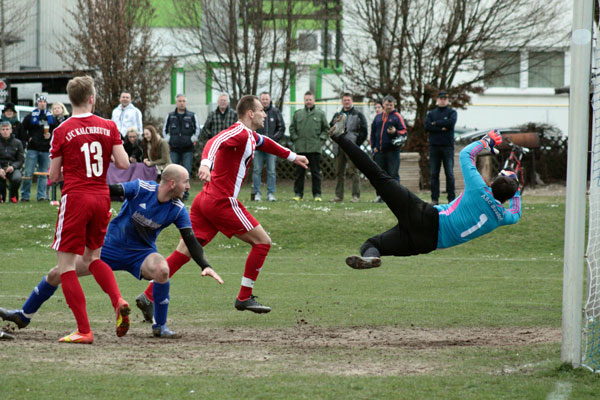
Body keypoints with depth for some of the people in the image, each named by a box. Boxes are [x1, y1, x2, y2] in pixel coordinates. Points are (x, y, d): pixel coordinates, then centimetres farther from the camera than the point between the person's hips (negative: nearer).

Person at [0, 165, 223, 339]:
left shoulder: (178, 210, -12)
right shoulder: (142, 189, -19)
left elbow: (191, 241, -11)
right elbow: (114, 190, -23)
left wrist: (205, 266, -23)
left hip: (141, 253, 0)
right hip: (110, 246, 0)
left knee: (162, 270, -36)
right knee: (56, 274, -1)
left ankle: (160, 326, -15)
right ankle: (24, 315, 22)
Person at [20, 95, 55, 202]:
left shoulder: (51, 118, 11)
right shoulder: (30, 117, 6)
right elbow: (22, 129, 9)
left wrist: (50, 136, -4)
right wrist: (27, 138, -2)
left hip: (46, 150, 2)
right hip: (32, 149, -2)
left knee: (44, 174, 3)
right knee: (28, 173, -5)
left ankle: (41, 195, 8)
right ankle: (25, 195, 1)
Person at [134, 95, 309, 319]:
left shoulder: (250, 136, 20)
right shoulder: (238, 133, -10)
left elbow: (265, 143, 43)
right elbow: (215, 143, -30)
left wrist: (292, 157, 55)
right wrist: (205, 163, -50)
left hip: (206, 200, 9)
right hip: (222, 202, -9)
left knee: (183, 253, 4)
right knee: (262, 242, 2)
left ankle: (148, 297, -3)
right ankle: (244, 298, 6)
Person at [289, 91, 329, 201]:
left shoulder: (320, 114, 7)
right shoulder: (298, 114, 11)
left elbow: (326, 128, 11)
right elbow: (292, 128, 15)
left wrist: (321, 139, -1)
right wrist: (295, 138, 2)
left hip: (315, 148, -1)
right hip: (300, 148, 1)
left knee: (316, 172, 0)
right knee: (299, 172, 3)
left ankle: (317, 194, 4)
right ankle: (298, 193, 8)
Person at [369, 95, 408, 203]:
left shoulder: (397, 116, 4)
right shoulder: (378, 117, 16)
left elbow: (403, 132, 0)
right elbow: (372, 133, 20)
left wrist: (395, 132, -20)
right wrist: (373, 147, 10)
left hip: (393, 150, -4)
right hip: (379, 151, 4)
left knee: (393, 174, -7)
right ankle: (380, 195, 12)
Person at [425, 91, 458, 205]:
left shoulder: (451, 112, 9)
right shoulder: (431, 113, 14)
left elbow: (451, 122, -12)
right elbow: (427, 126, -2)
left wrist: (436, 124, -5)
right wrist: (442, 128, -10)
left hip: (447, 145, -2)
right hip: (434, 146, 2)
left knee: (449, 173, -4)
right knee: (434, 174, 2)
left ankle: (451, 198, -2)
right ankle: (434, 199, 5)